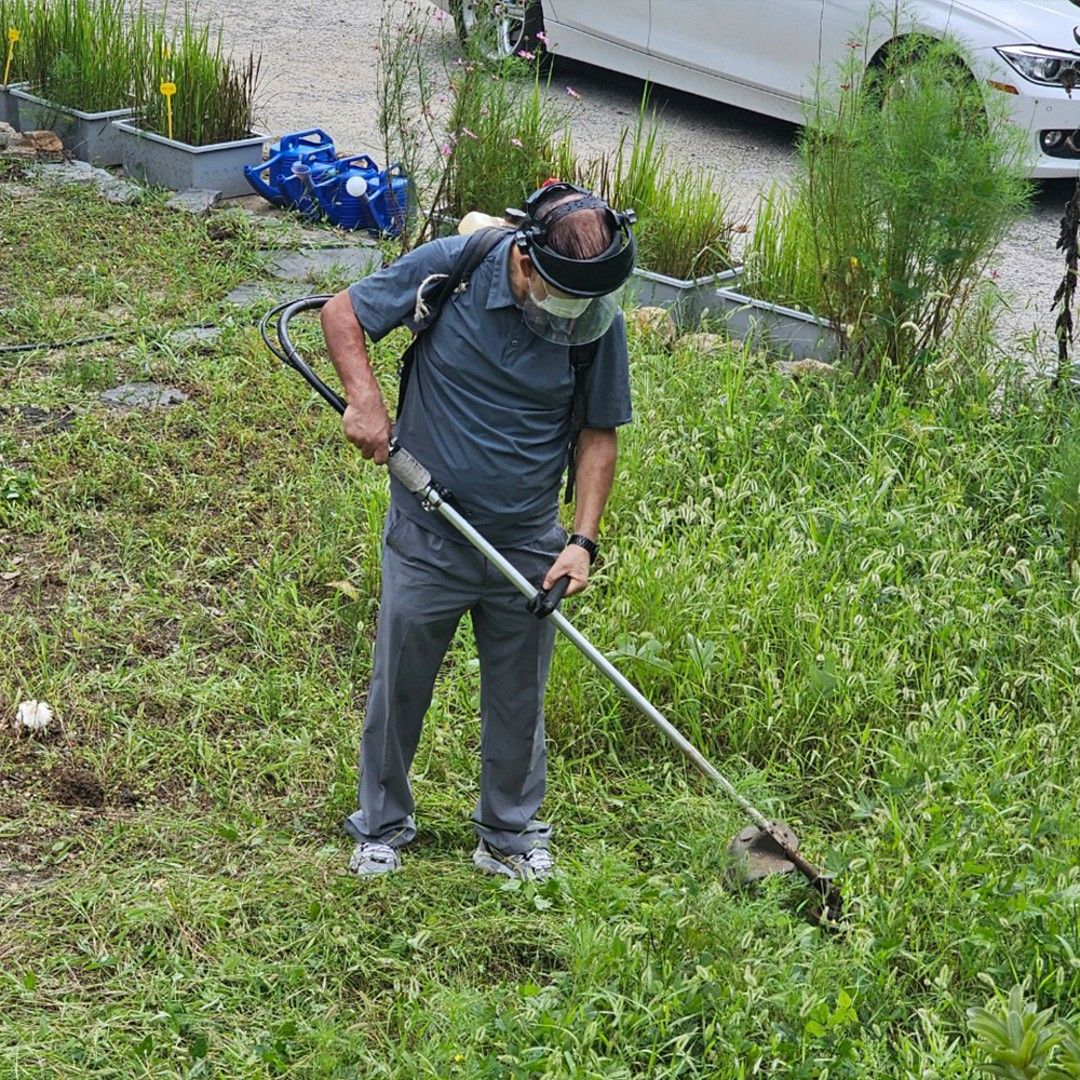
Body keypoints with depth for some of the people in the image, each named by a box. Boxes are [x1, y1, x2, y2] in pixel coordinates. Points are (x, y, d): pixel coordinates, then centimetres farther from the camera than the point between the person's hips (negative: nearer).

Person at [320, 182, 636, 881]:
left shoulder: (600, 320, -12)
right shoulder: (449, 268, -17)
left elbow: (599, 436, -2)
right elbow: (342, 312, -4)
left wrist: (582, 541, -10)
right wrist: (364, 397, -20)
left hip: (528, 547, 1)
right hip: (427, 536, -1)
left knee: (518, 699, 15)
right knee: (398, 689, 13)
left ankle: (509, 835, 35)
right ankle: (381, 826, 34)